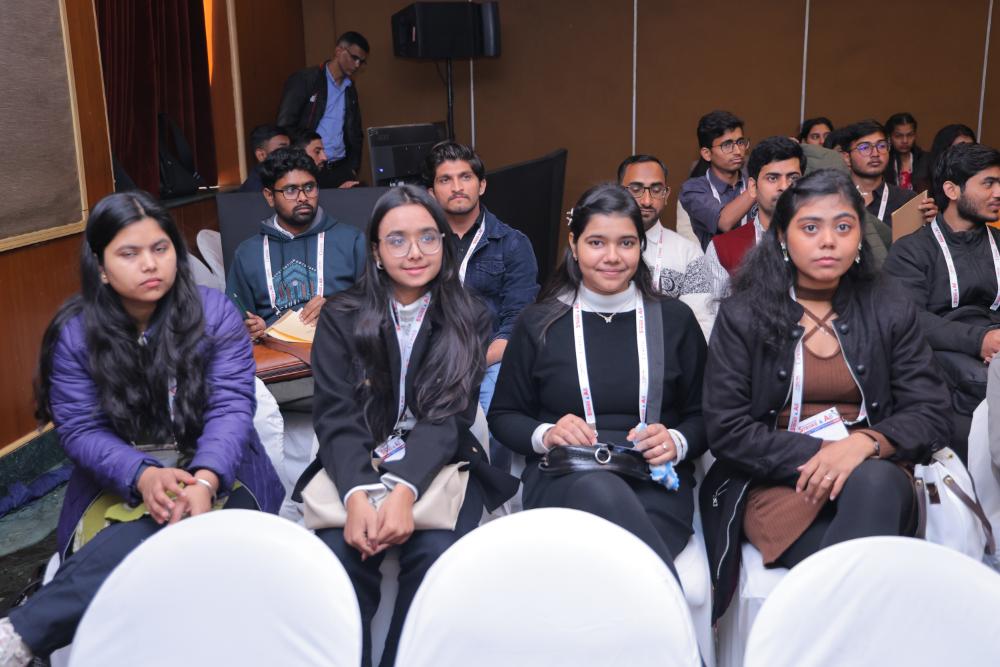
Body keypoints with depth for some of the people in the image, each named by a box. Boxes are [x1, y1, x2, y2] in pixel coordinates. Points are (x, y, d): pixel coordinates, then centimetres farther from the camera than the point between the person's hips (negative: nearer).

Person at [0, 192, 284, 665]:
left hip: (213, 473, -1)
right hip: (121, 482, 1)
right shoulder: (75, 332, -2)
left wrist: (203, 481, -34)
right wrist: (143, 475, -28)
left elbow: (231, 408, -14)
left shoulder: (214, 314, -6)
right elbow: (80, 429, -7)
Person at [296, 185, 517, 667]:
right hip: (357, 467, 0)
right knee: (338, 555, -28)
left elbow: (447, 417, -8)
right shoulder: (341, 317, 3)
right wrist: (358, 495, -27)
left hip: (440, 466, 0)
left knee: (436, 556, -29)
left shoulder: (469, 319, 3)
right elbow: (336, 415, -7)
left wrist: (404, 491, -27)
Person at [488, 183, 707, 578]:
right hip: (562, 480, 1)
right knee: (598, 489, -39)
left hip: (656, 485, 0)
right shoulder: (538, 323, 12)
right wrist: (545, 435, -7)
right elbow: (503, 416, 15)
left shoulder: (674, 319, 15)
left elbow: (703, 415, 17)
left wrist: (677, 443, -7)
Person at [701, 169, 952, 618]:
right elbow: (726, 430, -3)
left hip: (875, 479, 3)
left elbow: (931, 416, 4)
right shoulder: (742, 315, 3)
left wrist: (865, 444, -17)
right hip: (778, 482, -3)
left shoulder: (891, 311, 9)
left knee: (877, 481, -34)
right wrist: (815, 455, -15)